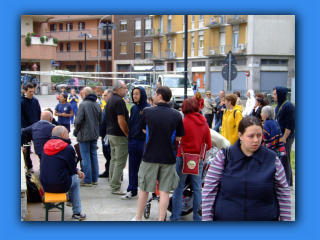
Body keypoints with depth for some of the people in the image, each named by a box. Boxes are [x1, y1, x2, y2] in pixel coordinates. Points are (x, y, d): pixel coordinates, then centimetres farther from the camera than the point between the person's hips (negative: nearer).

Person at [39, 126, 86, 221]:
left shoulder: (46, 146, 10)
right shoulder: (68, 148, -12)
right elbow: (72, 169, -6)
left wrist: (77, 171, 20)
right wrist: (77, 171, 19)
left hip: (45, 186, 6)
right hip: (60, 186, -6)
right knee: (75, 179, 23)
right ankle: (77, 213, 25)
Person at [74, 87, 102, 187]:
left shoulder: (83, 104, -15)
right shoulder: (97, 105, 6)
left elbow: (78, 121, -18)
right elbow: (100, 121, 11)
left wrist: (76, 130, -1)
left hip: (84, 134, -7)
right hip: (95, 134, 7)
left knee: (86, 157, -1)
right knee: (94, 156, 14)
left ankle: (87, 180, 2)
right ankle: (94, 179, 19)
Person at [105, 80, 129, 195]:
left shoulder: (110, 100, 14)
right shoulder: (119, 101, -18)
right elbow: (121, 121, -22)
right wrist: (129, 134, -14)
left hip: (111, 134, 10)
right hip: (120, 136, -10)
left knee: (114, 159, 16)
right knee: (120, 162, -5)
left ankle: (112, 184, 23)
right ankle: (115, 188, -2)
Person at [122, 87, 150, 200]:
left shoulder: (148, 108, -10)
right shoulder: (133, 108, 11)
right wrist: (129, 137, 14)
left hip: (144, 141, -6)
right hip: (133, 141, 7)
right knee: (133, 167, 9)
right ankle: (132, 191, 15)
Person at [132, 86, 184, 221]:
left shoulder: (147, 112, -7)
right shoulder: (177, 115, -5)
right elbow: (178, 138, 2)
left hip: (150, 157, 0)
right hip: (168, 158, 0)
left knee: (144, 189, 13)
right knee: (164, 191, 6)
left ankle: (138, 219, 25)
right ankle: (161, 220, 8)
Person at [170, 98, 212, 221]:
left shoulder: (184, 122, -11)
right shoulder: (204, 123, 1)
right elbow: (209, 145, 5)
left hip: (183, 158, -4)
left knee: (178, 188, 5)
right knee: (197, 189, 11)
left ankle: (176, 217, 9)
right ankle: (197, 217, 18)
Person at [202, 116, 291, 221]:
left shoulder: (272, 159, -1)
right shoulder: (224, 157, -4)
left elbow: (283, 195, 3)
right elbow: (209, 191, -3)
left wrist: (286, 219, 0)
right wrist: (207, 219, -5)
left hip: (265, 219, 1)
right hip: (225, 218, 0)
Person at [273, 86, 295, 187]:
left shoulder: (288, 106, -16)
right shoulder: (279, 105, 12)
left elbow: (290, 124, -18)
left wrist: (284, 138, -17)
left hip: (286, 137, -9)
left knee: (284, 159, -4)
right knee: (280, 159, 14)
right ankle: (288, 181, 25)